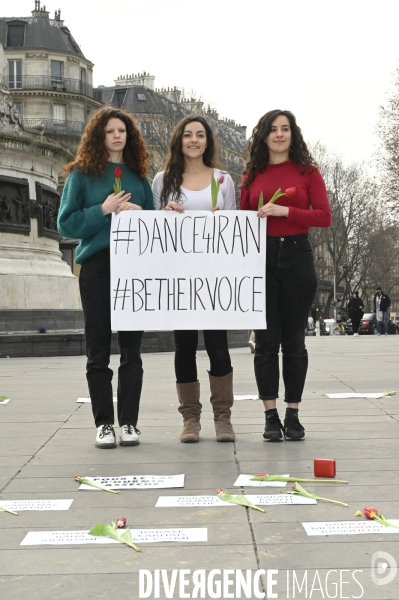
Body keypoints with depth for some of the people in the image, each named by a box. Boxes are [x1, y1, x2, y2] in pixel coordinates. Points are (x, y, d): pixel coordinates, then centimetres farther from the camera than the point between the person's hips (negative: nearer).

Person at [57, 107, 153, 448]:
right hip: (97, 265, -2)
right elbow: (66, 224, -1)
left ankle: (129, 422, 9)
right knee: (98, 349, 2)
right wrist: (103, 210, -12)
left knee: (132, 348, 3)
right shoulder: (82, 174, 5)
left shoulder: (138, 176, 13)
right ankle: (104, 423, 9)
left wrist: (140, 214, -5)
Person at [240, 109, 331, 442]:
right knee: (266, 340, 1)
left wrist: (285, 211, -14)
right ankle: (271, 416, 8)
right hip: (260, 258, 1)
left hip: (297, 255, -1)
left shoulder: (307, 171, 4)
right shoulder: (252, 175, 9)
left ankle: (293, 415, 13)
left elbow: (324, 216, -5)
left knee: (294, 340, 4)